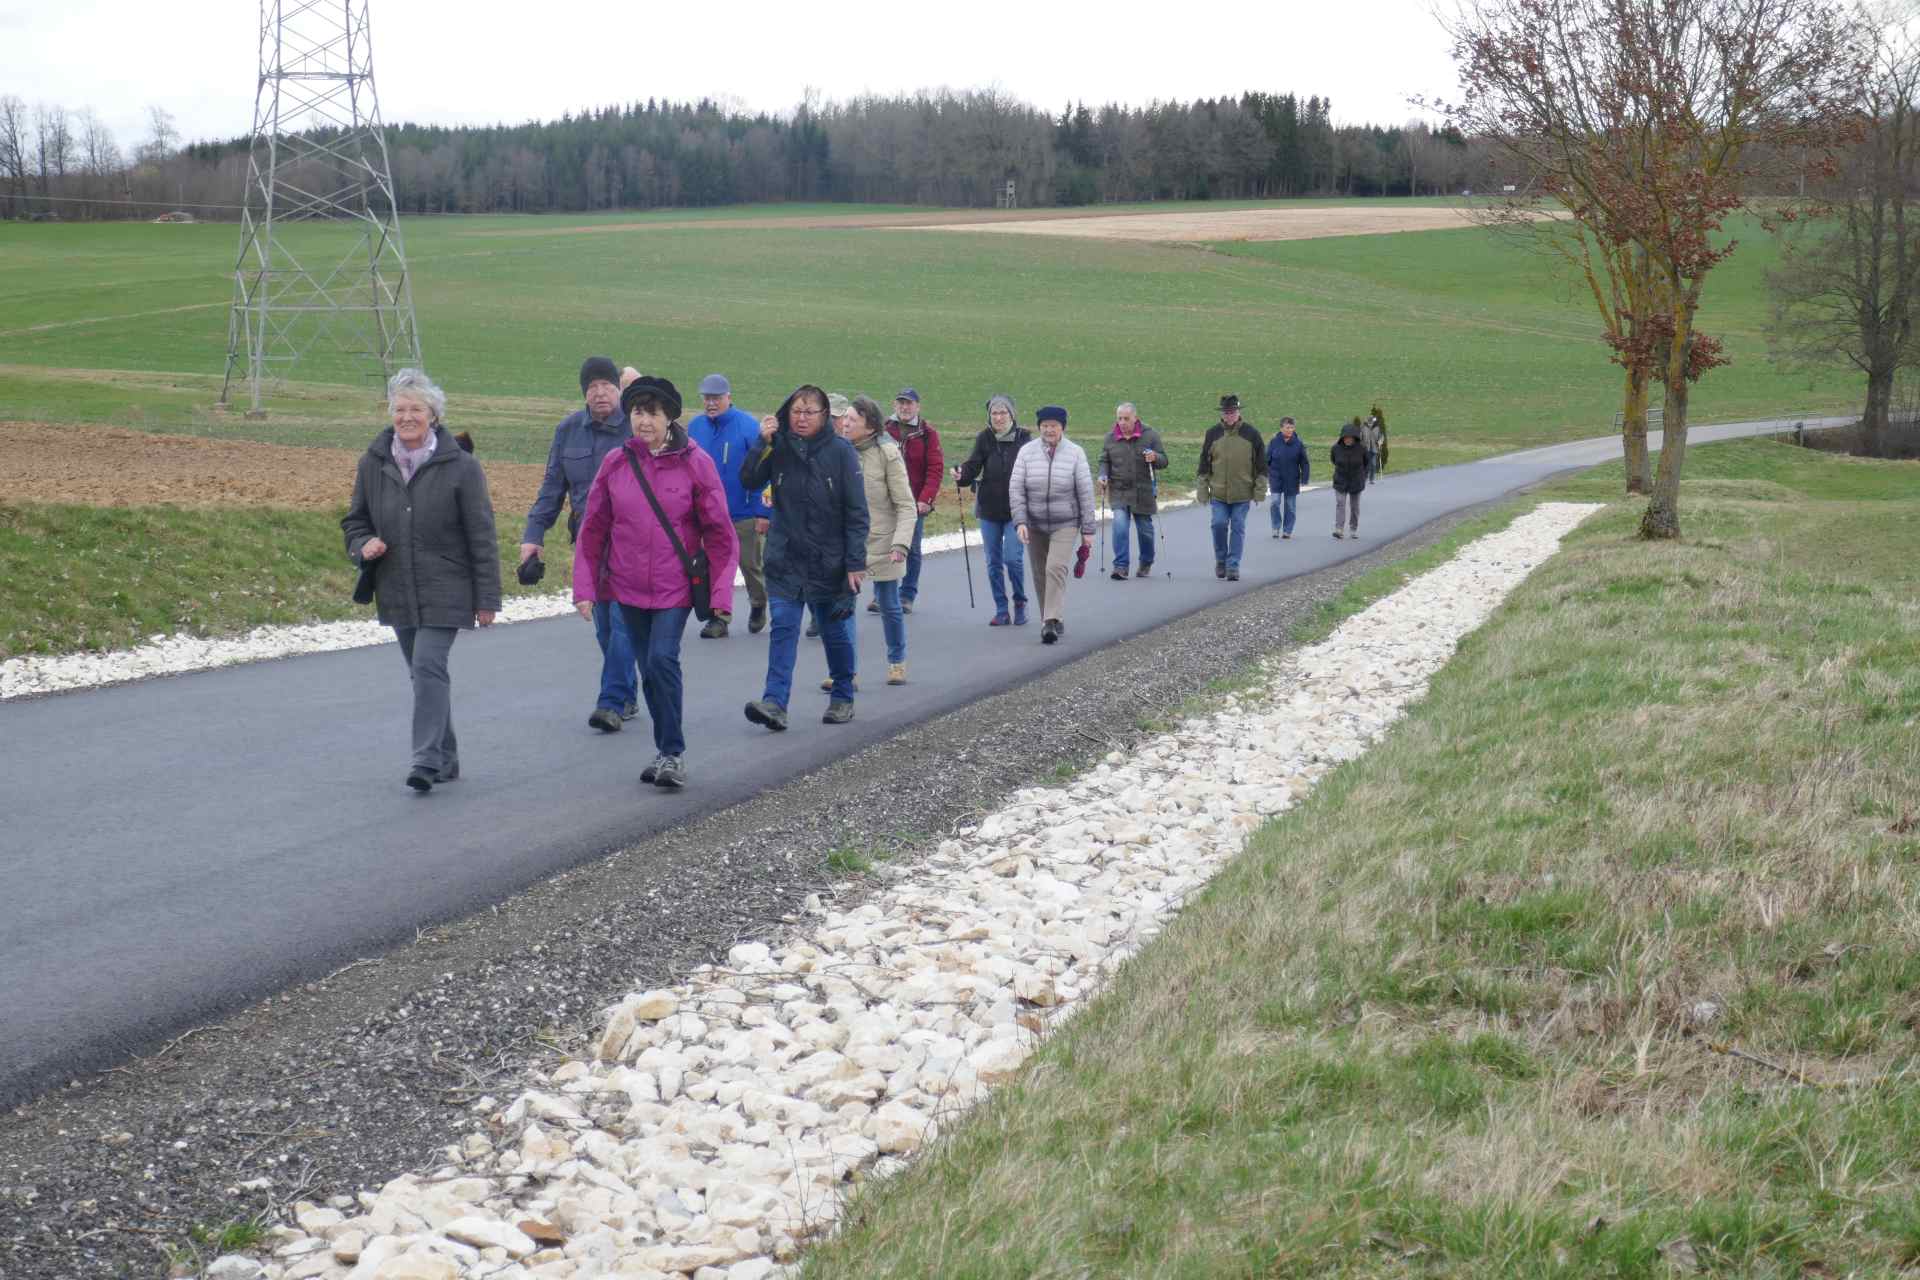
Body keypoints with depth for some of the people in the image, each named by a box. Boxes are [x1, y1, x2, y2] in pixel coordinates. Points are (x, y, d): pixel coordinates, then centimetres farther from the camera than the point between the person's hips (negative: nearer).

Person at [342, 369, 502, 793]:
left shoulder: (460, 467, -8)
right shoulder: (372, 463, 4)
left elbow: (481, 537, -6)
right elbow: (355, 519, 17)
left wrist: (487, 599, -7)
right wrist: (363, 544, -7)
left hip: (444, 591, -5)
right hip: (397, 591, 5)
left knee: (429, 667, -16)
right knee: (422, 672, 11)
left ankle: (428, 759, -15)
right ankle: (446, 759, 22)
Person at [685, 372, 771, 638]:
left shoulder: (747, 425, -11)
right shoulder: (695, 426, 1)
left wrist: (762, 512, -13)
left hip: (743, 514, -3)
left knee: (750, 564, 10)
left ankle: (758, 606, 35)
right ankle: (717, 619, 11)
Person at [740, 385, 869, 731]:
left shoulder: (841, 452, -7)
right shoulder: (779, 448, 2)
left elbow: (857, 512, -7)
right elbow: (749, 481, -5)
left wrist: (855, 561, -12)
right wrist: (763, 442, -16)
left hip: (829, 561, -2)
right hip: (785, 560, 2)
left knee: (835, 632, 11)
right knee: (783, 627, -8)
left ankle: (842, 697, 27)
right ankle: (775, 702, -14)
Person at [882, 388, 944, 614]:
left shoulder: (927, 433, 0)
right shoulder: (884, 430, 4)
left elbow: (936, 468, -4)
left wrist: (925, 499, -13)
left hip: (916, 502, -1)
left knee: (912, 550, 7)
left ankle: (907, 596, 16)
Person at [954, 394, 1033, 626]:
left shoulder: (1024, 438, -1)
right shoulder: (984, 439, 1)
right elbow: (973, 465, -9)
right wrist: (961, 476, -31)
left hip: (1016, 510, -2)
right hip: (989, 510, 2)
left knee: (1012, 558, -10)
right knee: (993, 562, 6)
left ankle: (1020, 603, 12)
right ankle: (1001, 610, 17)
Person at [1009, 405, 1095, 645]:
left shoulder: (1075, 453, -4)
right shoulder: (1027, 451, -2)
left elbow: (1085, 493, -3)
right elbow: (1015, 488, -3)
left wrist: (1088, 529, -4)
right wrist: (1020, 521, -13)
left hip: (1065, 524, -3)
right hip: (1034, 525, 3)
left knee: (1056, 568, -19)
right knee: (1040, 575, 8)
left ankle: (1052, 622, -22)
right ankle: (1052, 621, 22)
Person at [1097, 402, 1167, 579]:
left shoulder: (1150, 435, 0)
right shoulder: (1110, 439, 6)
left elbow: (1163, 461, 2)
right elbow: (1104, 461, 13)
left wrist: (1155, 458, -21)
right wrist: (1103, 476, -8)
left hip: (1143, 492, 0)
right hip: (1119, 492, 0)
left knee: (1145, 529, 10)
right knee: (1119, 526, -16)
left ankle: (1146, 563, 32)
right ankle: (1120, 566, -15)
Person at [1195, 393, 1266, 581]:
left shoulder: (1250, 434, 0)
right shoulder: (1212, 433, 3)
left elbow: (1261, 464, 4)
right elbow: (1204, 464, 8)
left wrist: (1260, 490, -1)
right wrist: (1202, 490, 5)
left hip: (1242, 493, -1)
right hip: (1218, 492, 1)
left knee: (1238, 528, 0)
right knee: (1219, 524, -7)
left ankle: (1233, 566, 5)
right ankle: (1221, 559, 14)